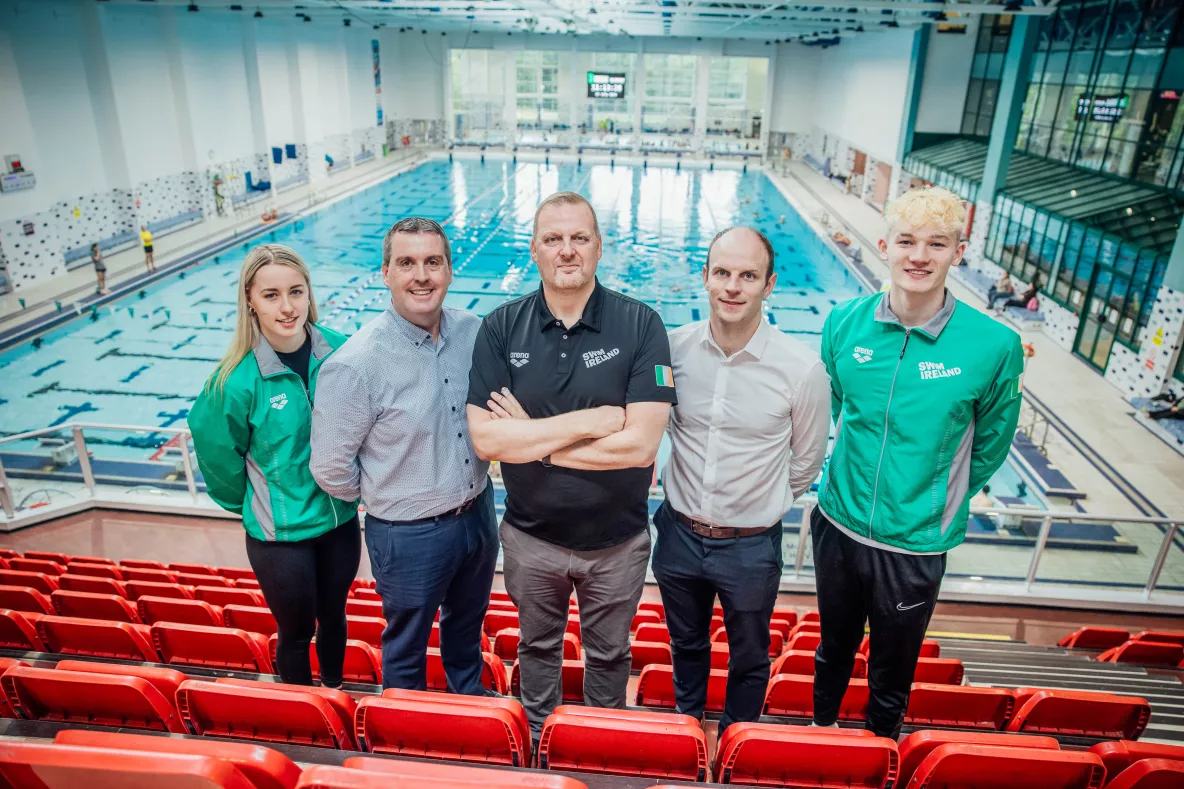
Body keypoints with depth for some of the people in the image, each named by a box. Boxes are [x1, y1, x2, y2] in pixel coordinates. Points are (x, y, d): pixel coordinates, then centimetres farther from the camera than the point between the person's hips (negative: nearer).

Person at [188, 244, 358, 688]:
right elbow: (217, 452, -5)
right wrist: (254, 506, 5)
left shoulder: (338, 352, -10)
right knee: (297, 631, 15)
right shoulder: (238, 378, -20)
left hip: (340, 520, 4)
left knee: (333, 616, 23)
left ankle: (335, 693, 50)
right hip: (278, 535, -3)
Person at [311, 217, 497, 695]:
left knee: (467, 626, 30)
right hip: (409, 534, -5)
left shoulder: (473, 332, -8)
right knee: (406, 647, 21)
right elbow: (330, 468, -16)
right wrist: (384, 496, -1)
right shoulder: (356, 364, -24)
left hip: (479, 512, 5)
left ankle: (471, 701, 57)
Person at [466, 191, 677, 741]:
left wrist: (531, 438, -19)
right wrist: (590, 420, -23)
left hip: (616, 540, -1)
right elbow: (484, 438, -18)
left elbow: (640, 444, -23)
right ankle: (535, 737, 53)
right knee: (537, 648, 25)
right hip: (531, 536, 1)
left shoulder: (641, 325, -15)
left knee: (608, 655, 23)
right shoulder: (501, 328, -10)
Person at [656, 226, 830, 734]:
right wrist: (691, 503, 8)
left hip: (751, 546, -2)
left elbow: (805, 463, -3)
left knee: (749, 661, 22)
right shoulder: (674, 348, -12)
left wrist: (764, 507, 6)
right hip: (679, 535, 3)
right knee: (687, 645, 27)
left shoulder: (802, 369, -19)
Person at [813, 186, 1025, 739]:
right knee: (833, 650, 25)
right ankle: (820, 729, 51)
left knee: (891, 678, 19)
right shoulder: (845, 324, -8)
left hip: (916, 543, -2)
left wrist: (935, 503, 4)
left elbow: (989, 447, -1)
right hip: (839, 524, 2)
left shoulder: (994, 346, -17)